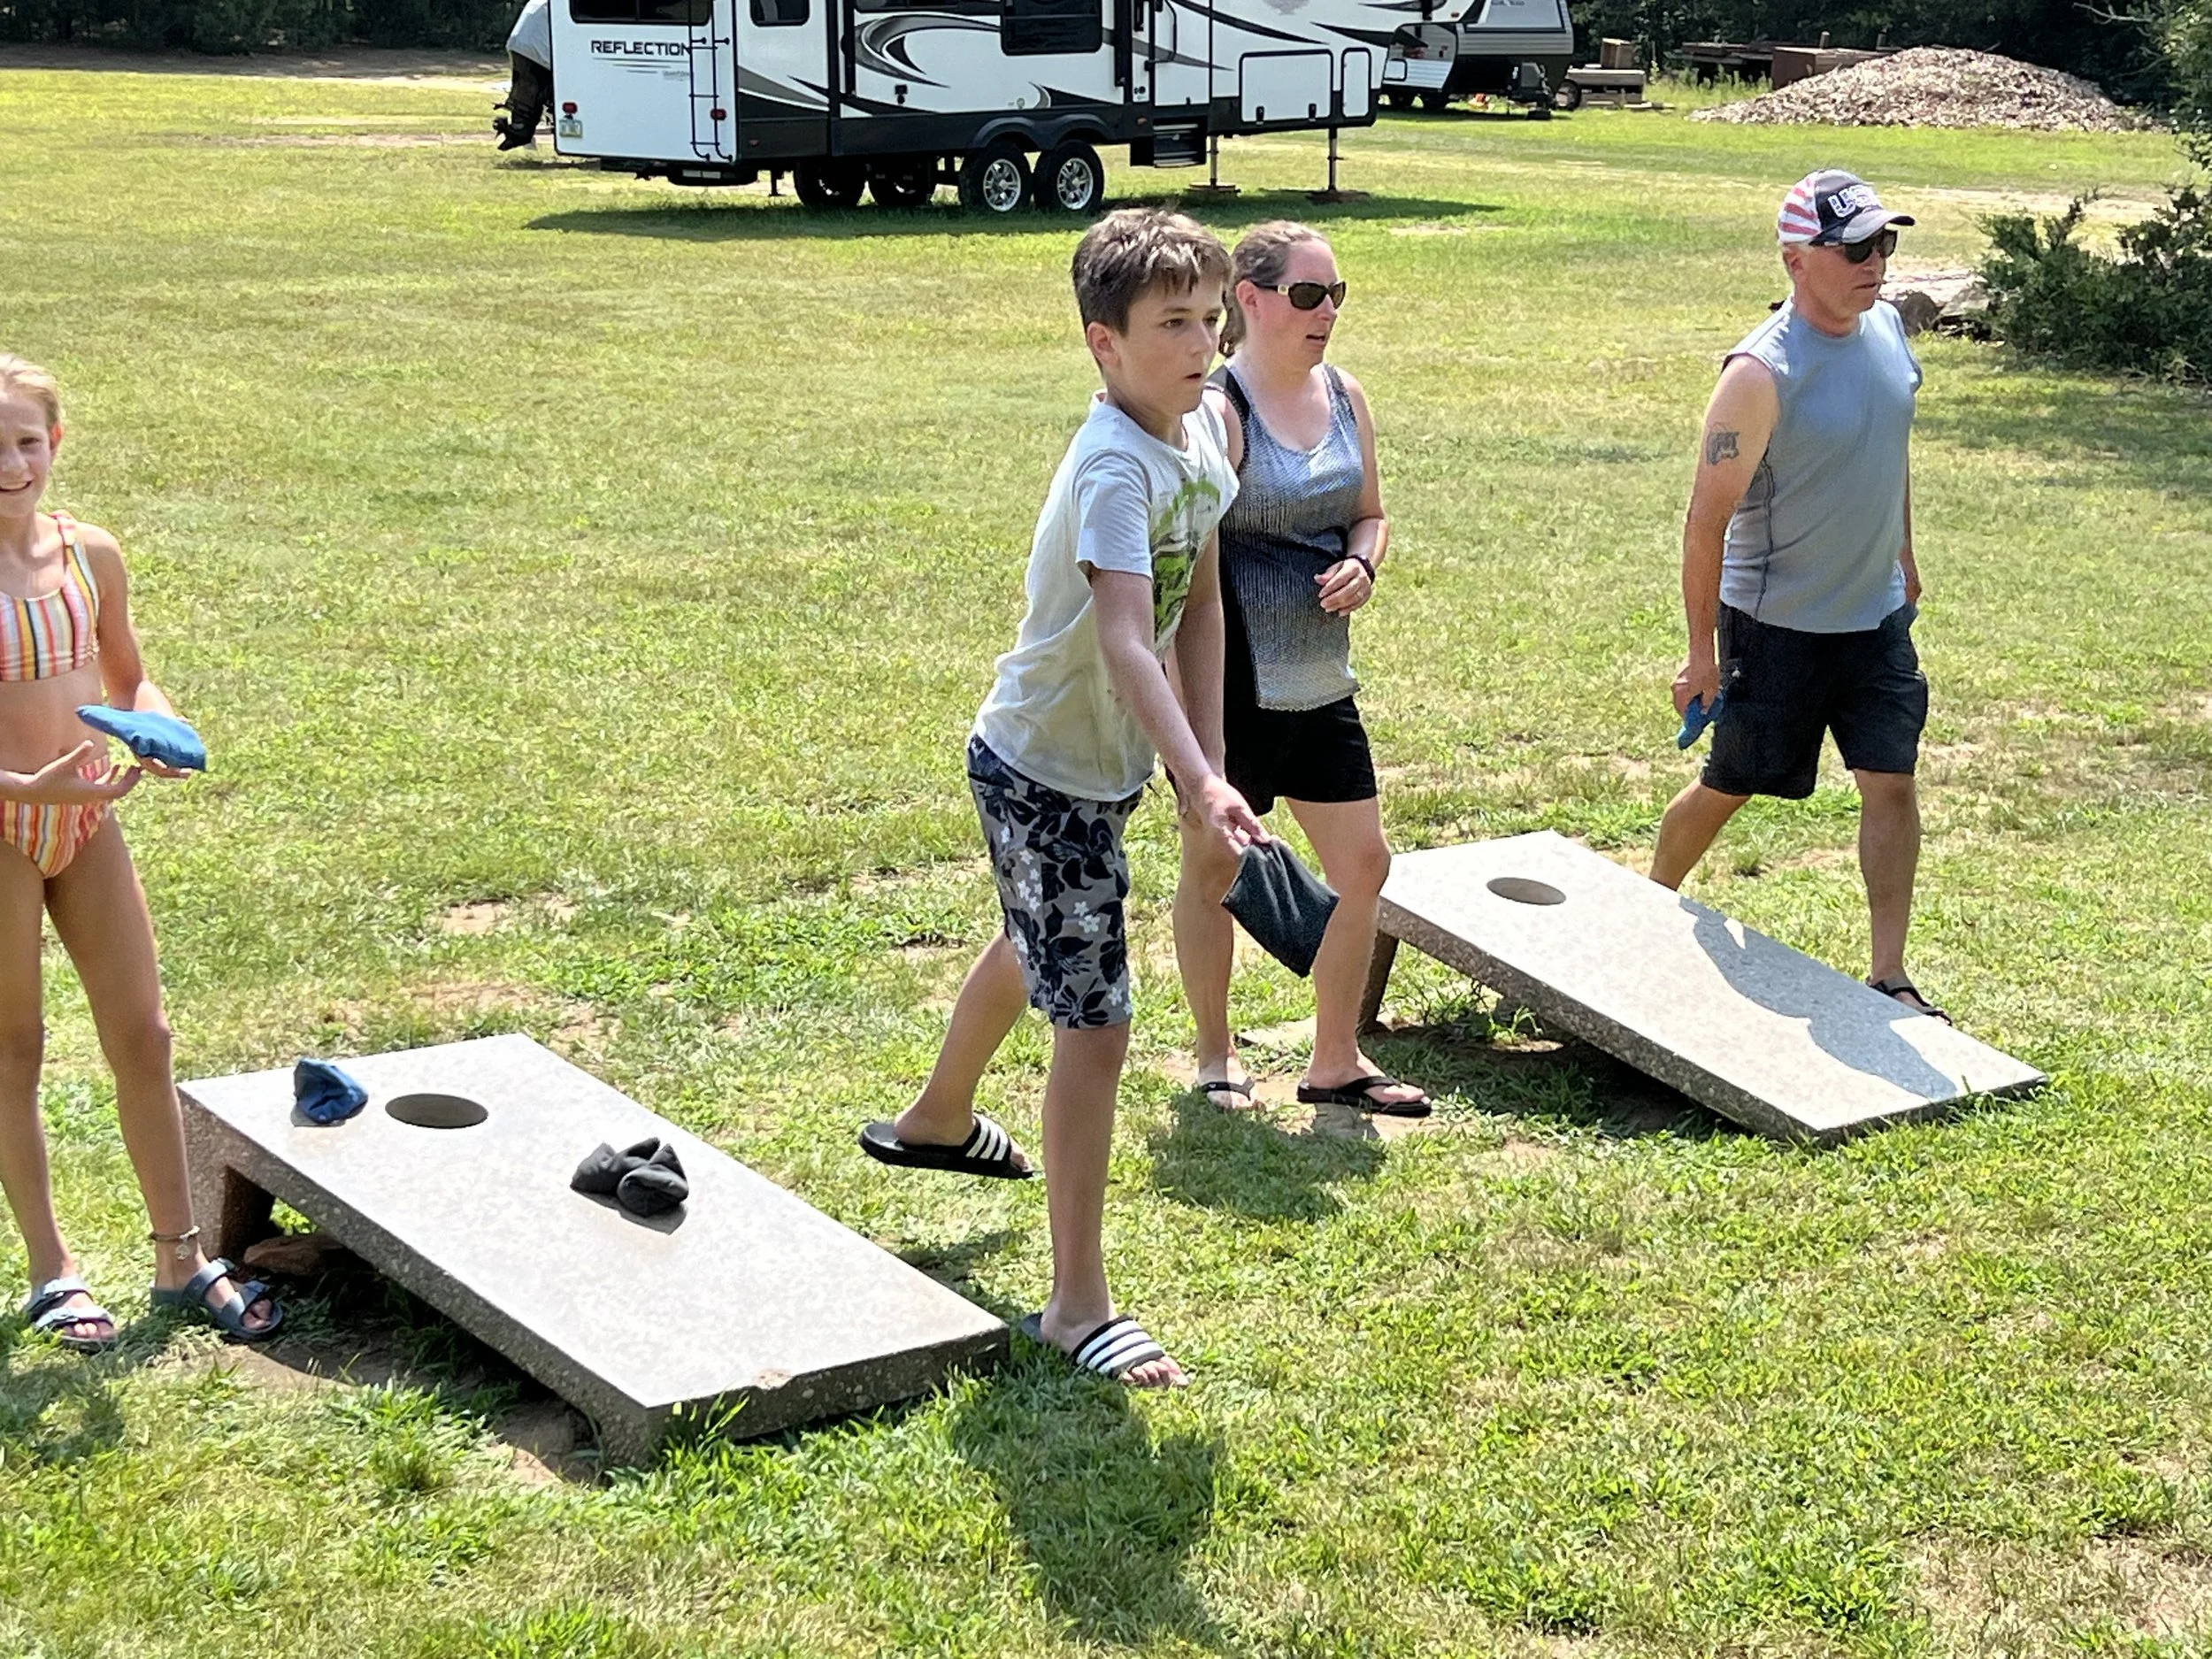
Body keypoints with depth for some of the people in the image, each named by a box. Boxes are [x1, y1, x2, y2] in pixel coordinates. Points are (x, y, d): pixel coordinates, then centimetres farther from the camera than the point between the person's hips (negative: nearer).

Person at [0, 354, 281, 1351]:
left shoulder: (89, 555, -2)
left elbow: (126, 677, 12)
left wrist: (157, 728, -8)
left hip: (86, 817, 5)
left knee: (142, 1036, 8)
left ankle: (180, 1260, 21)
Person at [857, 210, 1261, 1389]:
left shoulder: (1206, 428, -3)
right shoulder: (1115, 466, -30)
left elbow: (1199, 606, 3)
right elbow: (1125, 643, -43)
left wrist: (1209, 767, -1)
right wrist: (1199, 782, -54)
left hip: (1102, 763, 10)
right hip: (1042, 771, -10)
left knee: (1030, 953, 31)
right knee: (1094, 1025, -8)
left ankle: (935, 1123, 59)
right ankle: (1077, 1304, 3)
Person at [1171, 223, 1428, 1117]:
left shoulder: (1344, 397, 6)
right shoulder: (1218, 412, -15)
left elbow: (1369, 513, 19)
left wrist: (1361, 566, -4)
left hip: (1322, 684, 7)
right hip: (1234, 686, -7)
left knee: (1363, 864, 9)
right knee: (1213, 867, 8)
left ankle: (1336, 1061, 24)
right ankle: (1216, 1058, 25)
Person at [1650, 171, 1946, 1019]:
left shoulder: (1887, 328, -1)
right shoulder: (1762, 373, -23)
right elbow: (1707, 518, -20)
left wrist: (1903, 558, 23)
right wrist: (1703, 652, -17)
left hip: (1877, 616, 6)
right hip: (1777, 626, -6)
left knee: (1891, 784, 0)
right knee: (1729, 787, 9)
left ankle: (1889, 974, 6)